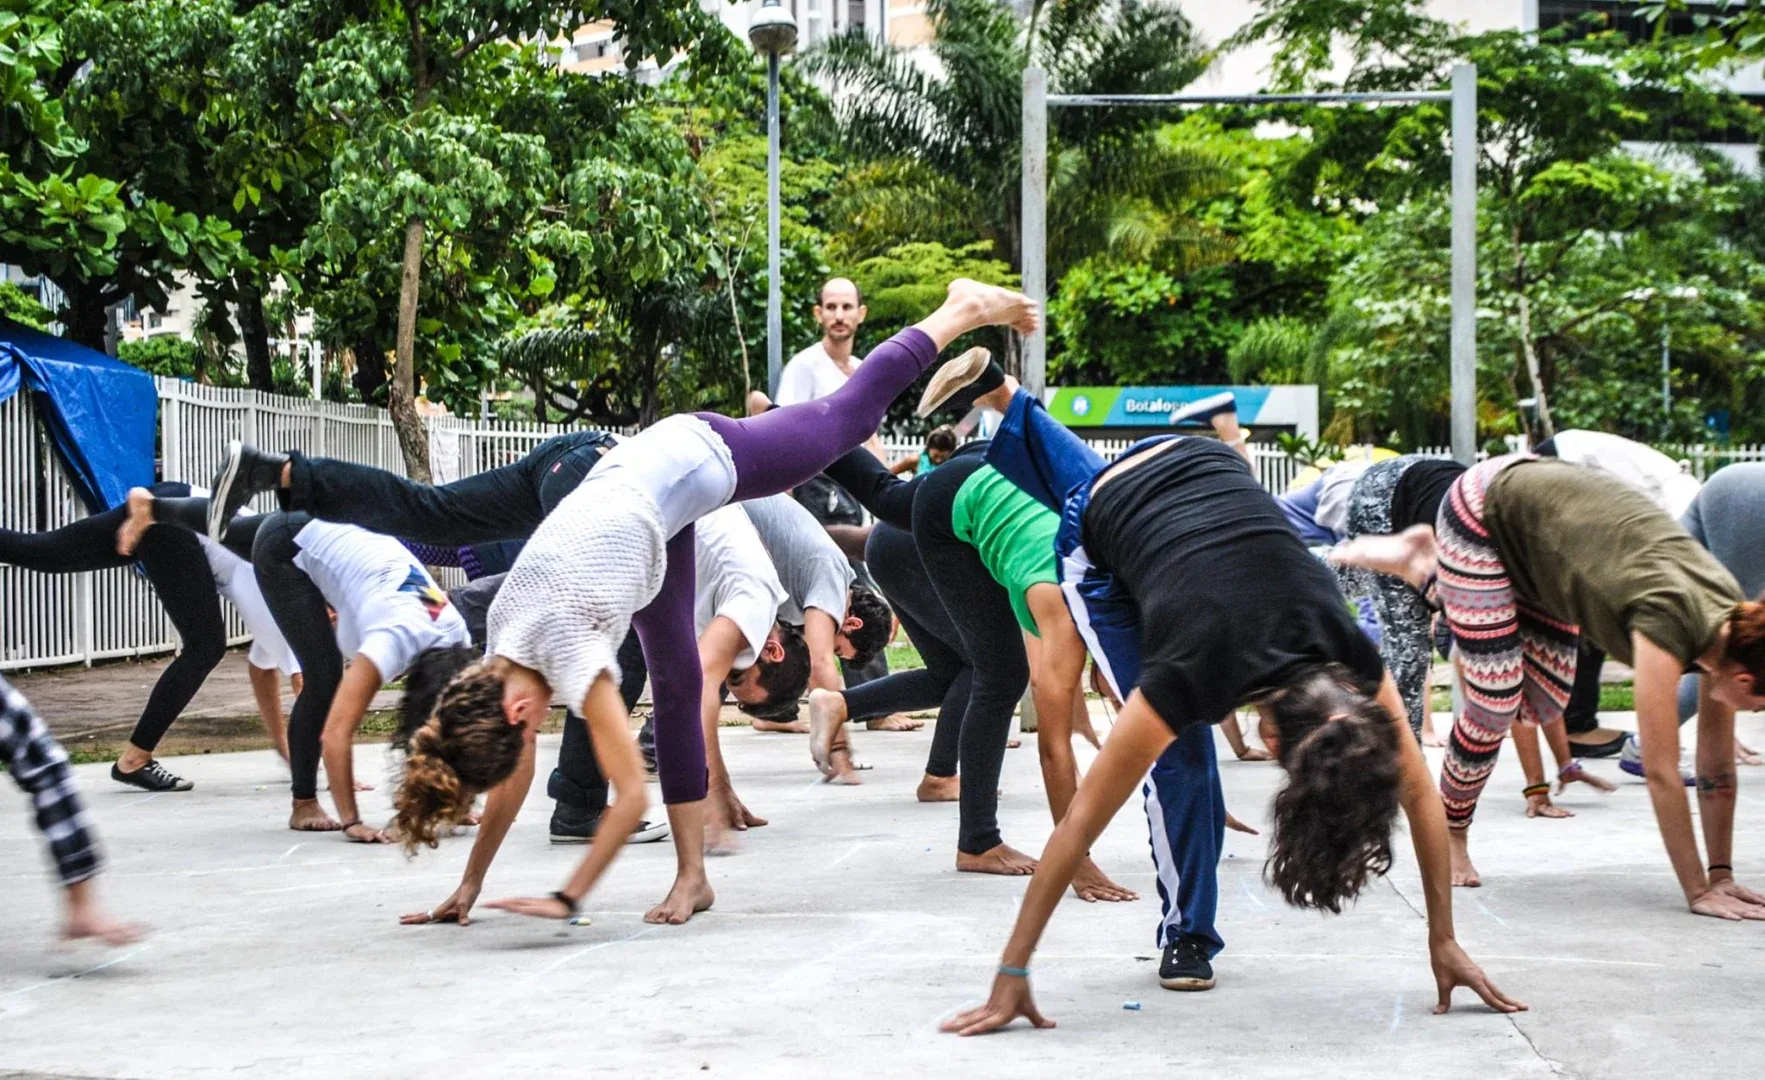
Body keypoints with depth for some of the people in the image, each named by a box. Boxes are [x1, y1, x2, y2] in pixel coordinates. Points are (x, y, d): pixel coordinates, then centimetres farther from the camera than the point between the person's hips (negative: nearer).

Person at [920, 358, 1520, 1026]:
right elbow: (1081, 822, -36)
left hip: (1205, 471, 4)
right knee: (1180, 754, -7)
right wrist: (1012, 975, -35)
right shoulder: (1195, 675, -41)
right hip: (1097, 533, -4)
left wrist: (1444, 943, -16)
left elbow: (1418, 795, -19)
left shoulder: (1352, 660, -31)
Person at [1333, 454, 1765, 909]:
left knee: (1543, 705, 8)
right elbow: (1662, 773, -31)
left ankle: (1427, 568, 17)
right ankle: (1451, 838, 15)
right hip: (1484, 511, -7)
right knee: (1495, 703, -12)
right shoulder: (1669, 622, -34)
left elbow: (1718, 763, -5)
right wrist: (1699, 892, -27)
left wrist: (1721, 875, -5)